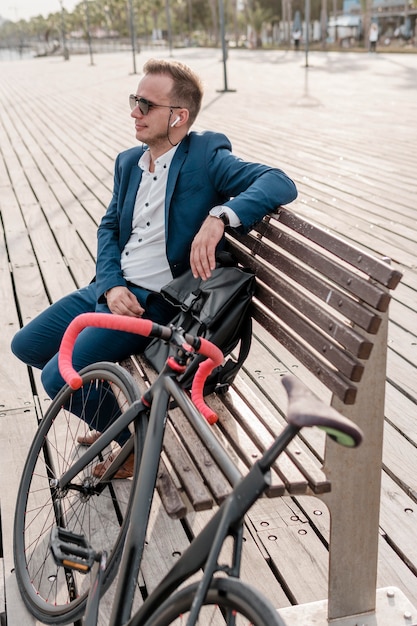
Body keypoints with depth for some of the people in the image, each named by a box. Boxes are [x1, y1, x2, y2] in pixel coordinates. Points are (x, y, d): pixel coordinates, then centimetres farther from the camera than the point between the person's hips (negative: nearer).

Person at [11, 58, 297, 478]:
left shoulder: (205, 156, -12)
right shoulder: (129, 161, 10)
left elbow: (280, 183, -24)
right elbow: (109, 226, 11)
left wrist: (218, 217, -41)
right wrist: (110, 285, -8)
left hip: (156, 301, -8)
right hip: (110, 288, 9)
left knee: (59, 378, -16)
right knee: (26, 345, 13)